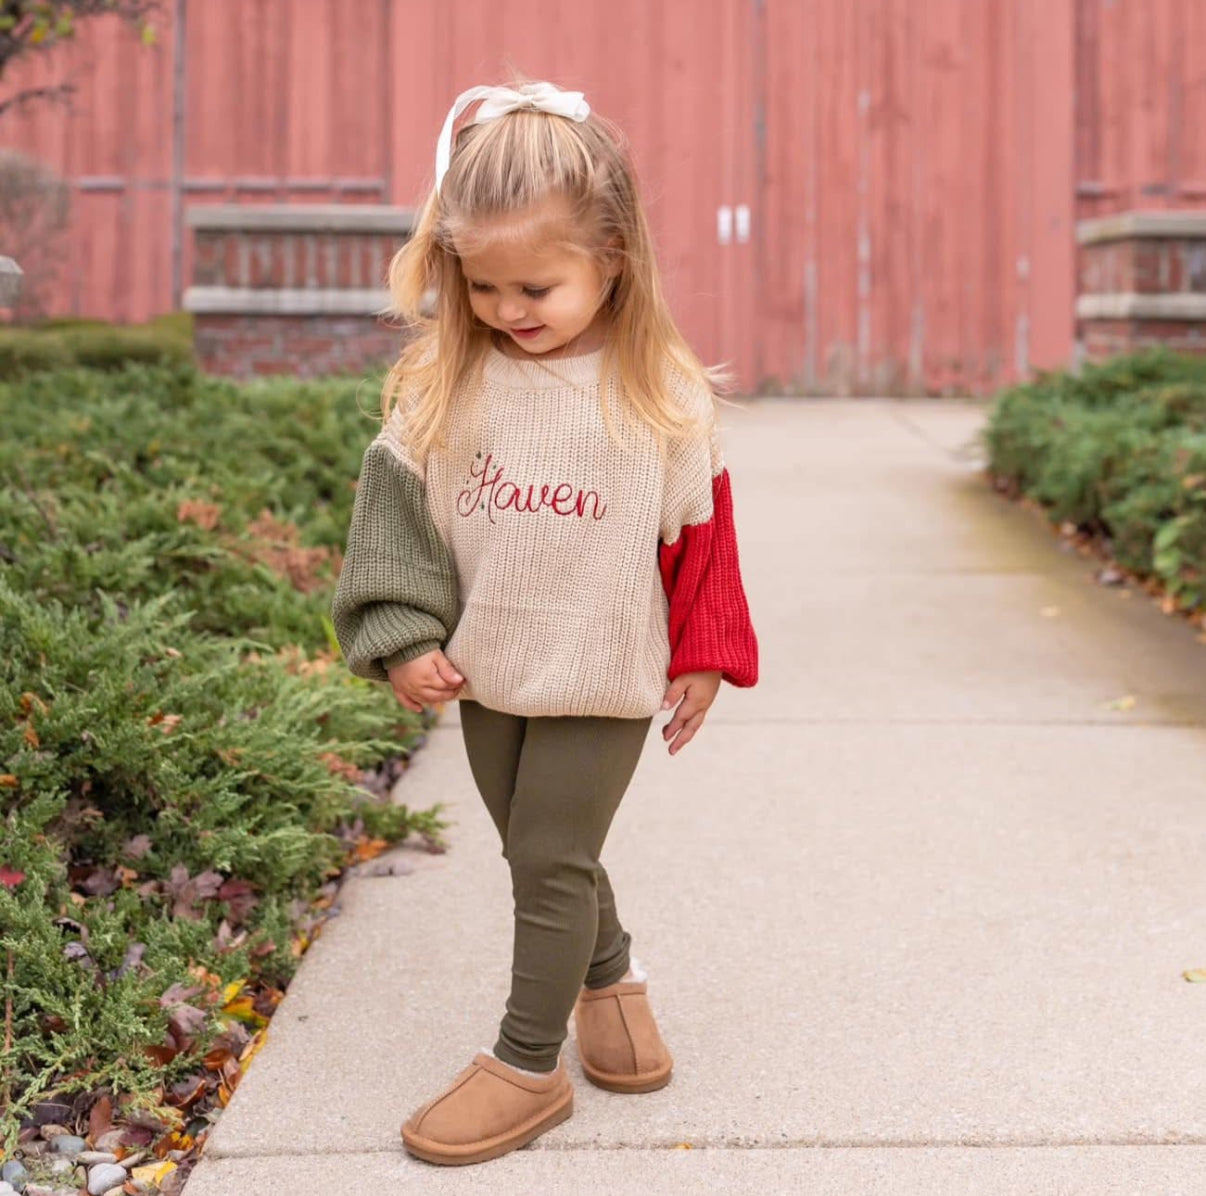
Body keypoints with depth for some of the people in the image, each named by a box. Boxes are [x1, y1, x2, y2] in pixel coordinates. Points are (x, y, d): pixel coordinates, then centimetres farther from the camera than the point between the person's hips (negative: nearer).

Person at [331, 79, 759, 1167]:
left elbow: (701, 529, -2)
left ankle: (527, 1067, 15)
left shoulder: (663, 393, -11)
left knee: (550, 861, -1)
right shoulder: (441, 383, -6)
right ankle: (610, 974, 44)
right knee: (543, 852, 18)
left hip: (602, 676, -4)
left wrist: (701, 656, 2)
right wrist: (401, 636, -8)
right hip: (485, 669, 4)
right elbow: (399, 505, -1)